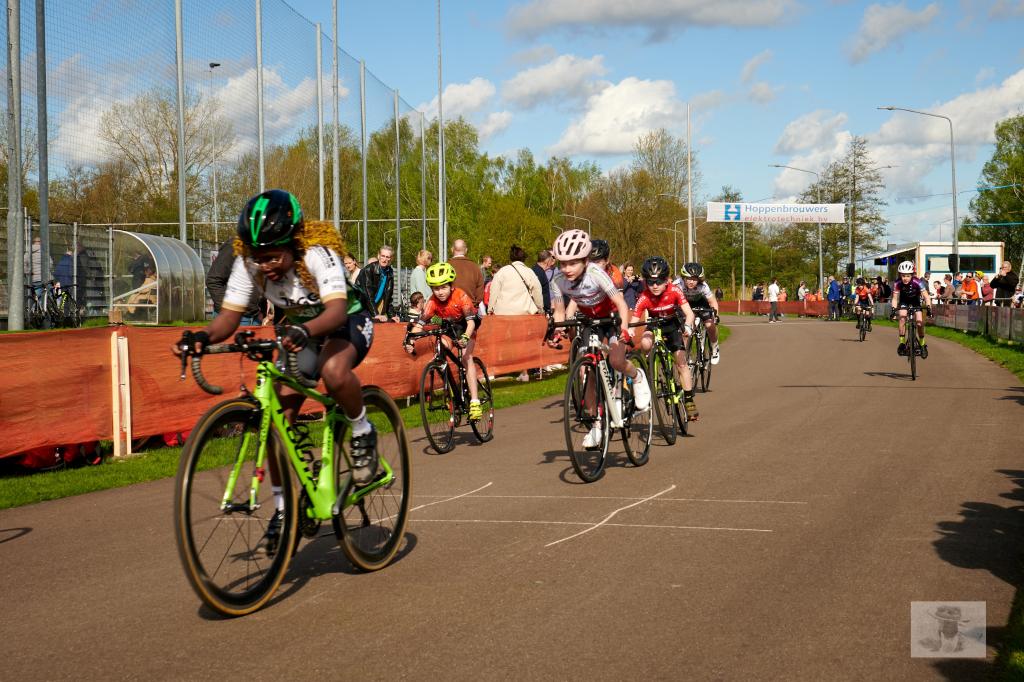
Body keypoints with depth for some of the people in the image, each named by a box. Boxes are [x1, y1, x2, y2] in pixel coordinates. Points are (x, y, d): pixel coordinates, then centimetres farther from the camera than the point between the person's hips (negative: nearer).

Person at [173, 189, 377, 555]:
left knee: (334, 371, -40)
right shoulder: (248, 262, -18)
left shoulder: (317, 253, -32)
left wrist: (304, 330, -65)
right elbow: (229, 316, -19)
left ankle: (363, 433, -12)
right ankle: (284, 508, 7)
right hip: (299, 331, 5)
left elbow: (336, 308, -45)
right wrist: (202, 336, -40)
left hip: (348, 323, -5)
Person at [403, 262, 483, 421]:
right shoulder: (432, 302, -25)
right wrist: (409, 340, -48)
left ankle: (474, 402, -25)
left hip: (466, 326, -4)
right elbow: (419, 323, -31)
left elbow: (471, 321, -40)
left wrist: (465, 337, -59)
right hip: (448, 326, 4)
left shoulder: (461, 296, -33)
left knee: (466, 357, -22)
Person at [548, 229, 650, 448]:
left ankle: (638, 377, 10)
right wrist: (557, 332, -28)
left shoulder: (595, 273, -32)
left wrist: (624, 329, -47)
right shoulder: (558, 280, -20)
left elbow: (621, 303, -33)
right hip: (589, 321, 4)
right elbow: (559, 312, -9)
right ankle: (596, 426, 4)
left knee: (616, 361, -26)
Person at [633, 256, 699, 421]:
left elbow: (689, 313, -33)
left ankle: (688, 400, -4)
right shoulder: (644, 298, -28)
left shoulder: (674, 291, -28)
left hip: (673, 325, 0)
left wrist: (688, 326, -53)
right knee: (645, 343, -34)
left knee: (681, 362, -12)